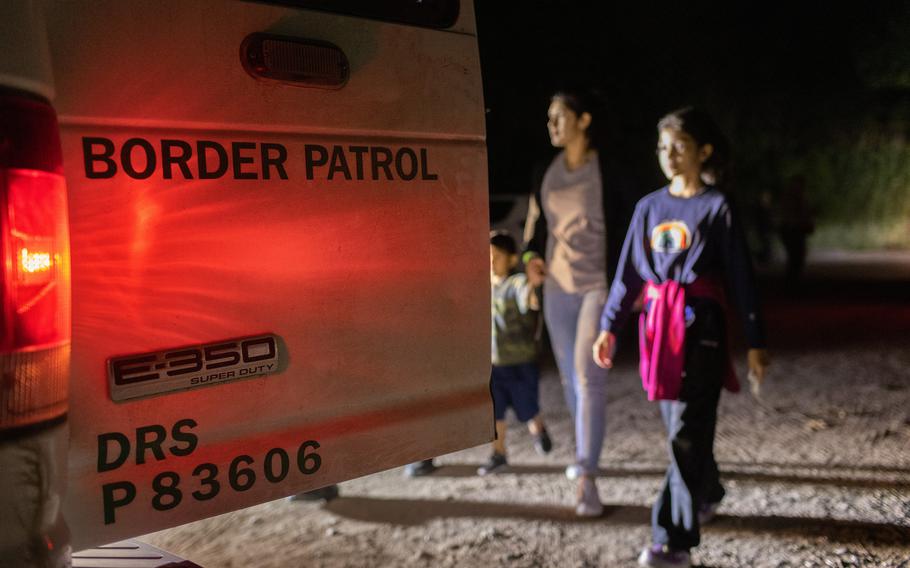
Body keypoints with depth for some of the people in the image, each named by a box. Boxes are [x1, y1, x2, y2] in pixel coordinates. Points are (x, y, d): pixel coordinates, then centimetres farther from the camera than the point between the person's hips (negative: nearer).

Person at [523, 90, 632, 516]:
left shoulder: (607, 170, -7)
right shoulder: (546, 172, 7)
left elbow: (625, 228, -4)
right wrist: (532, 256, -4)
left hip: (598, 284, -6)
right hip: (557, 286, 6)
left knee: (589, 376, -14)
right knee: (569, 376, 15)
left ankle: (587, 480, -14)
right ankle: (584, 452, 36)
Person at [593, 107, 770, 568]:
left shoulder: (716, 208, -1)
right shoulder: (649, 207, 11)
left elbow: (741, 277, -1)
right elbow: (628, 273, 12)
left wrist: (755, 342, -2)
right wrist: (609, 327, 4)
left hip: (701, 325, -5)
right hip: (658, 323, 5)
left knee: (687, 430, -10)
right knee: (679, 424, 14)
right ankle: (706, 493, 41)